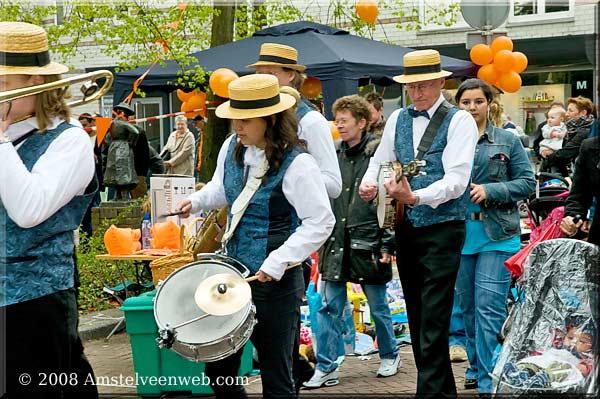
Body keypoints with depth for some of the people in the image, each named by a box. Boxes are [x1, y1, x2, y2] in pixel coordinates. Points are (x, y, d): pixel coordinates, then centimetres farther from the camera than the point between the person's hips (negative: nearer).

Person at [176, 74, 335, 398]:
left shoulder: (296, 164, -18)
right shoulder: (232, 148, 3)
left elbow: (321, 222, -19)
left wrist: (279, 261, -25)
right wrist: (196, 201, 3)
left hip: (275, 283, -7)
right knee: (218, 366, 14)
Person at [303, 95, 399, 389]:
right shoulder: (334, 154, 9)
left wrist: (387, 245, -11)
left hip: (367, 244, -4)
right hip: (336, 244, 5)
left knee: (378, 306, 10)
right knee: (328, 307, 2)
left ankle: (390, 356, 30)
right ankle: (326, 369, 7)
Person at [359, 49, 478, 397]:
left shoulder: (459, 121, -6)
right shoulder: (397, 120, 12)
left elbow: (456, 179, -16)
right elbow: (380, 160, 18)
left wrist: (415, 197, -29)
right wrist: (369, 184, -5)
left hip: (442, 228, -6)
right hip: (406, 228, 6)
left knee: (434, 319, -10)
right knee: (416, 315, 12)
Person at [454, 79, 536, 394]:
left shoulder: (508, 141, 3)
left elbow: (527, 182, 0)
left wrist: (489, 191, -12)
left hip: (496, 236, -3)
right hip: (459, 235, 3)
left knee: (488, 308, -10)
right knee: (468, 307, 13)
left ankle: (488, 382, -5)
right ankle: (476, 367, 29)